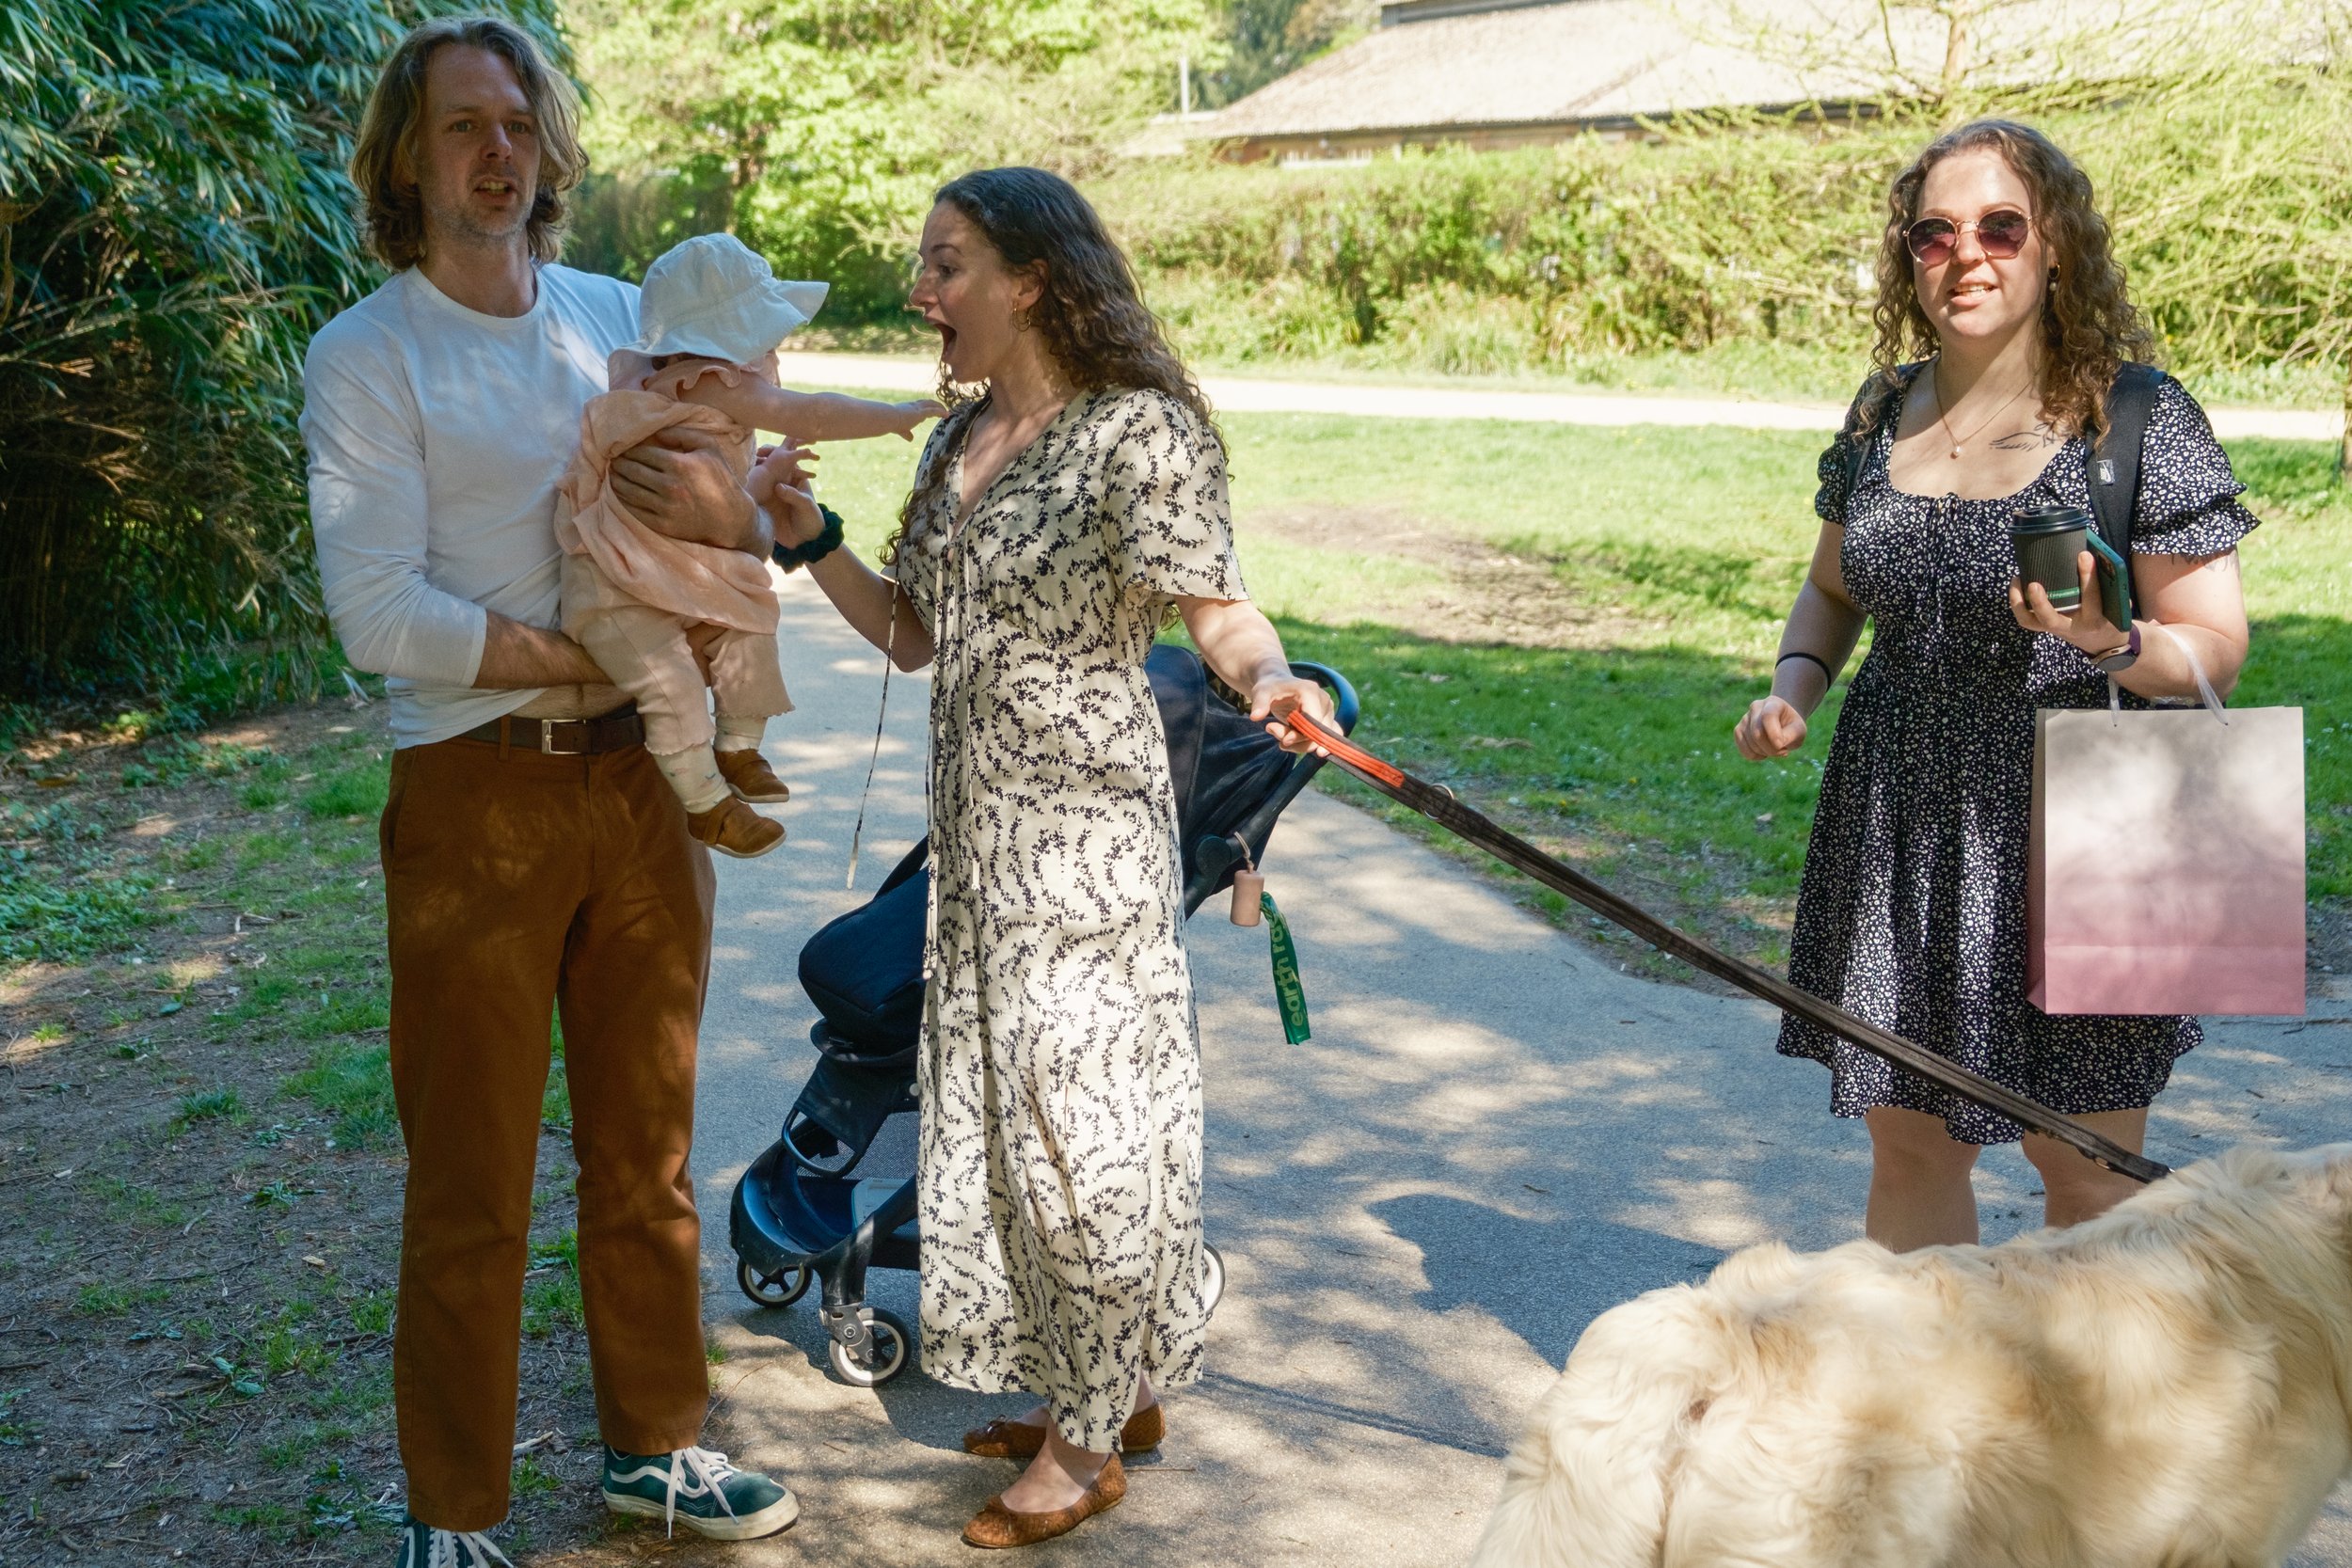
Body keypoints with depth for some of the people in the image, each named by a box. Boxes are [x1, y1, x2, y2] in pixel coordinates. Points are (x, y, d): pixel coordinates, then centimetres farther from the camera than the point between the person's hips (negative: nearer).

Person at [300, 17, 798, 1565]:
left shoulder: (624, 318, 10)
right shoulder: (365, 357, -4)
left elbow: (759, 540, 7)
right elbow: (382, 614, -15)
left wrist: (728, 512, -16)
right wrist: (596, 663, -17)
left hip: (643, 782, 5)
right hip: (480, 797, -4)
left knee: (648, 1147, 16)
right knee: (472, 1188, 5)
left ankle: (657, 1441, 33)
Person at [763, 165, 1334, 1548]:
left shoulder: (1140, 432, -12)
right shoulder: (959, 443, 12)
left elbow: (1221, 612, -18)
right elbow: (909, 632, 14)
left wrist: (1274, 681, -38)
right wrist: (812, 541, 2)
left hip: (1086, 826, -8)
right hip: (981, 829, 9)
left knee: (1078, 1108, -1)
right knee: (1005, 1102, 14)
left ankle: (1090, 1440, 14)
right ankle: (1113, 1390, 31)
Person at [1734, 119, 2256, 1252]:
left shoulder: (2138, 421, -8)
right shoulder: (1883, 413, 7)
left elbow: (2216, 646, -7)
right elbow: (1832, 588, 20)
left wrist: (2104, 643, -27)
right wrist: (1794, 686, 1)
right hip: (1896, 825, 5)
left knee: (2084, 1167, 4)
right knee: (1907, 1143, 13)